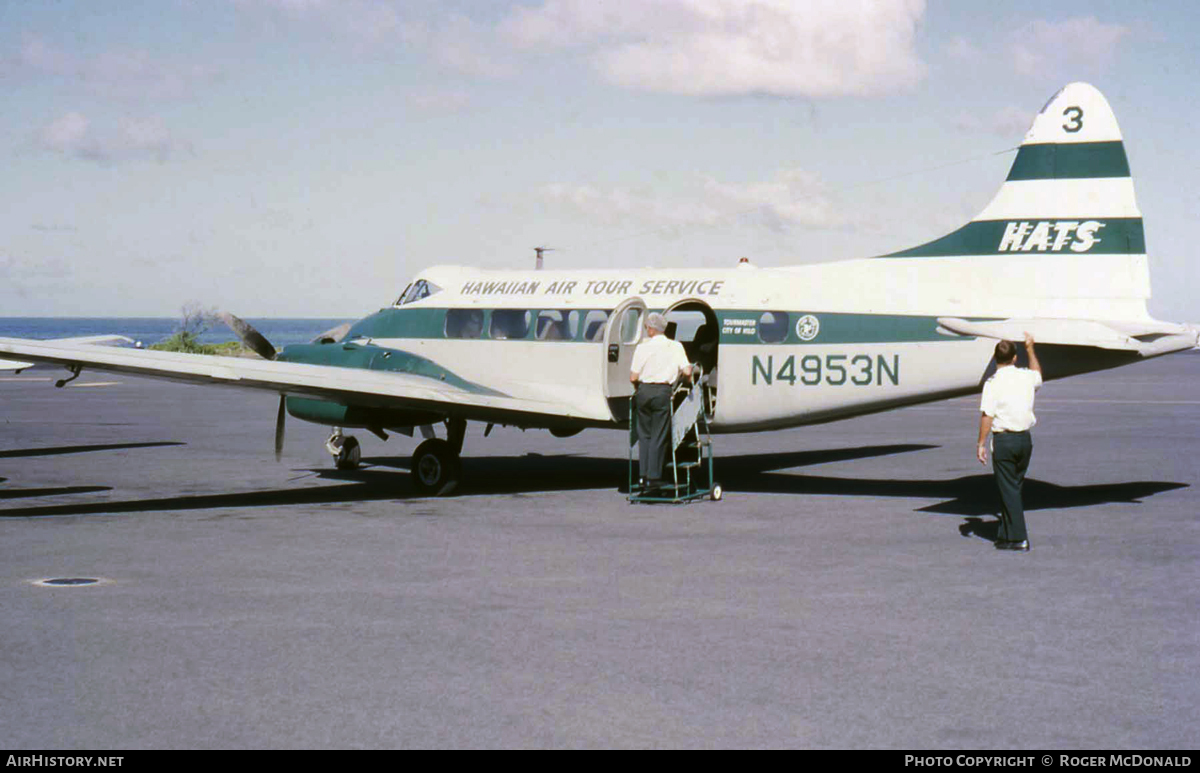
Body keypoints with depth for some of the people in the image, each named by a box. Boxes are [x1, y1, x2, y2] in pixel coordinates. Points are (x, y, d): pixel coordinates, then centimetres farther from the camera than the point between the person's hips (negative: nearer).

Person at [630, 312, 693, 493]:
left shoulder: (642, 347, 1)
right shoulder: (675, 346, 2)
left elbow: (633, 377, -1)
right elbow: (687, 371, -5)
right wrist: (690, 371, 18)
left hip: (644, 391, 1)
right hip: (662, 392, -1)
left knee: (644, 435, 11)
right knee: (658, 437, 4)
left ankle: (643, 476, 9)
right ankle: (653, 477, 1)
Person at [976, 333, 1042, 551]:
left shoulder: (993, 383, -12)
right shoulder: (1026, 377, 4)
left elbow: (987, 416, -15)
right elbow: (1038, 375, 30)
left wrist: (981, 443, -8)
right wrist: (1030, 349, 40)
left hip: (1004, 439, -5)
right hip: (1025, 438, 5)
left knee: (1008, 489, 1)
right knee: (1014, 487, 16)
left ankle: (1018, 538, 0)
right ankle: (1006, 533, 23)